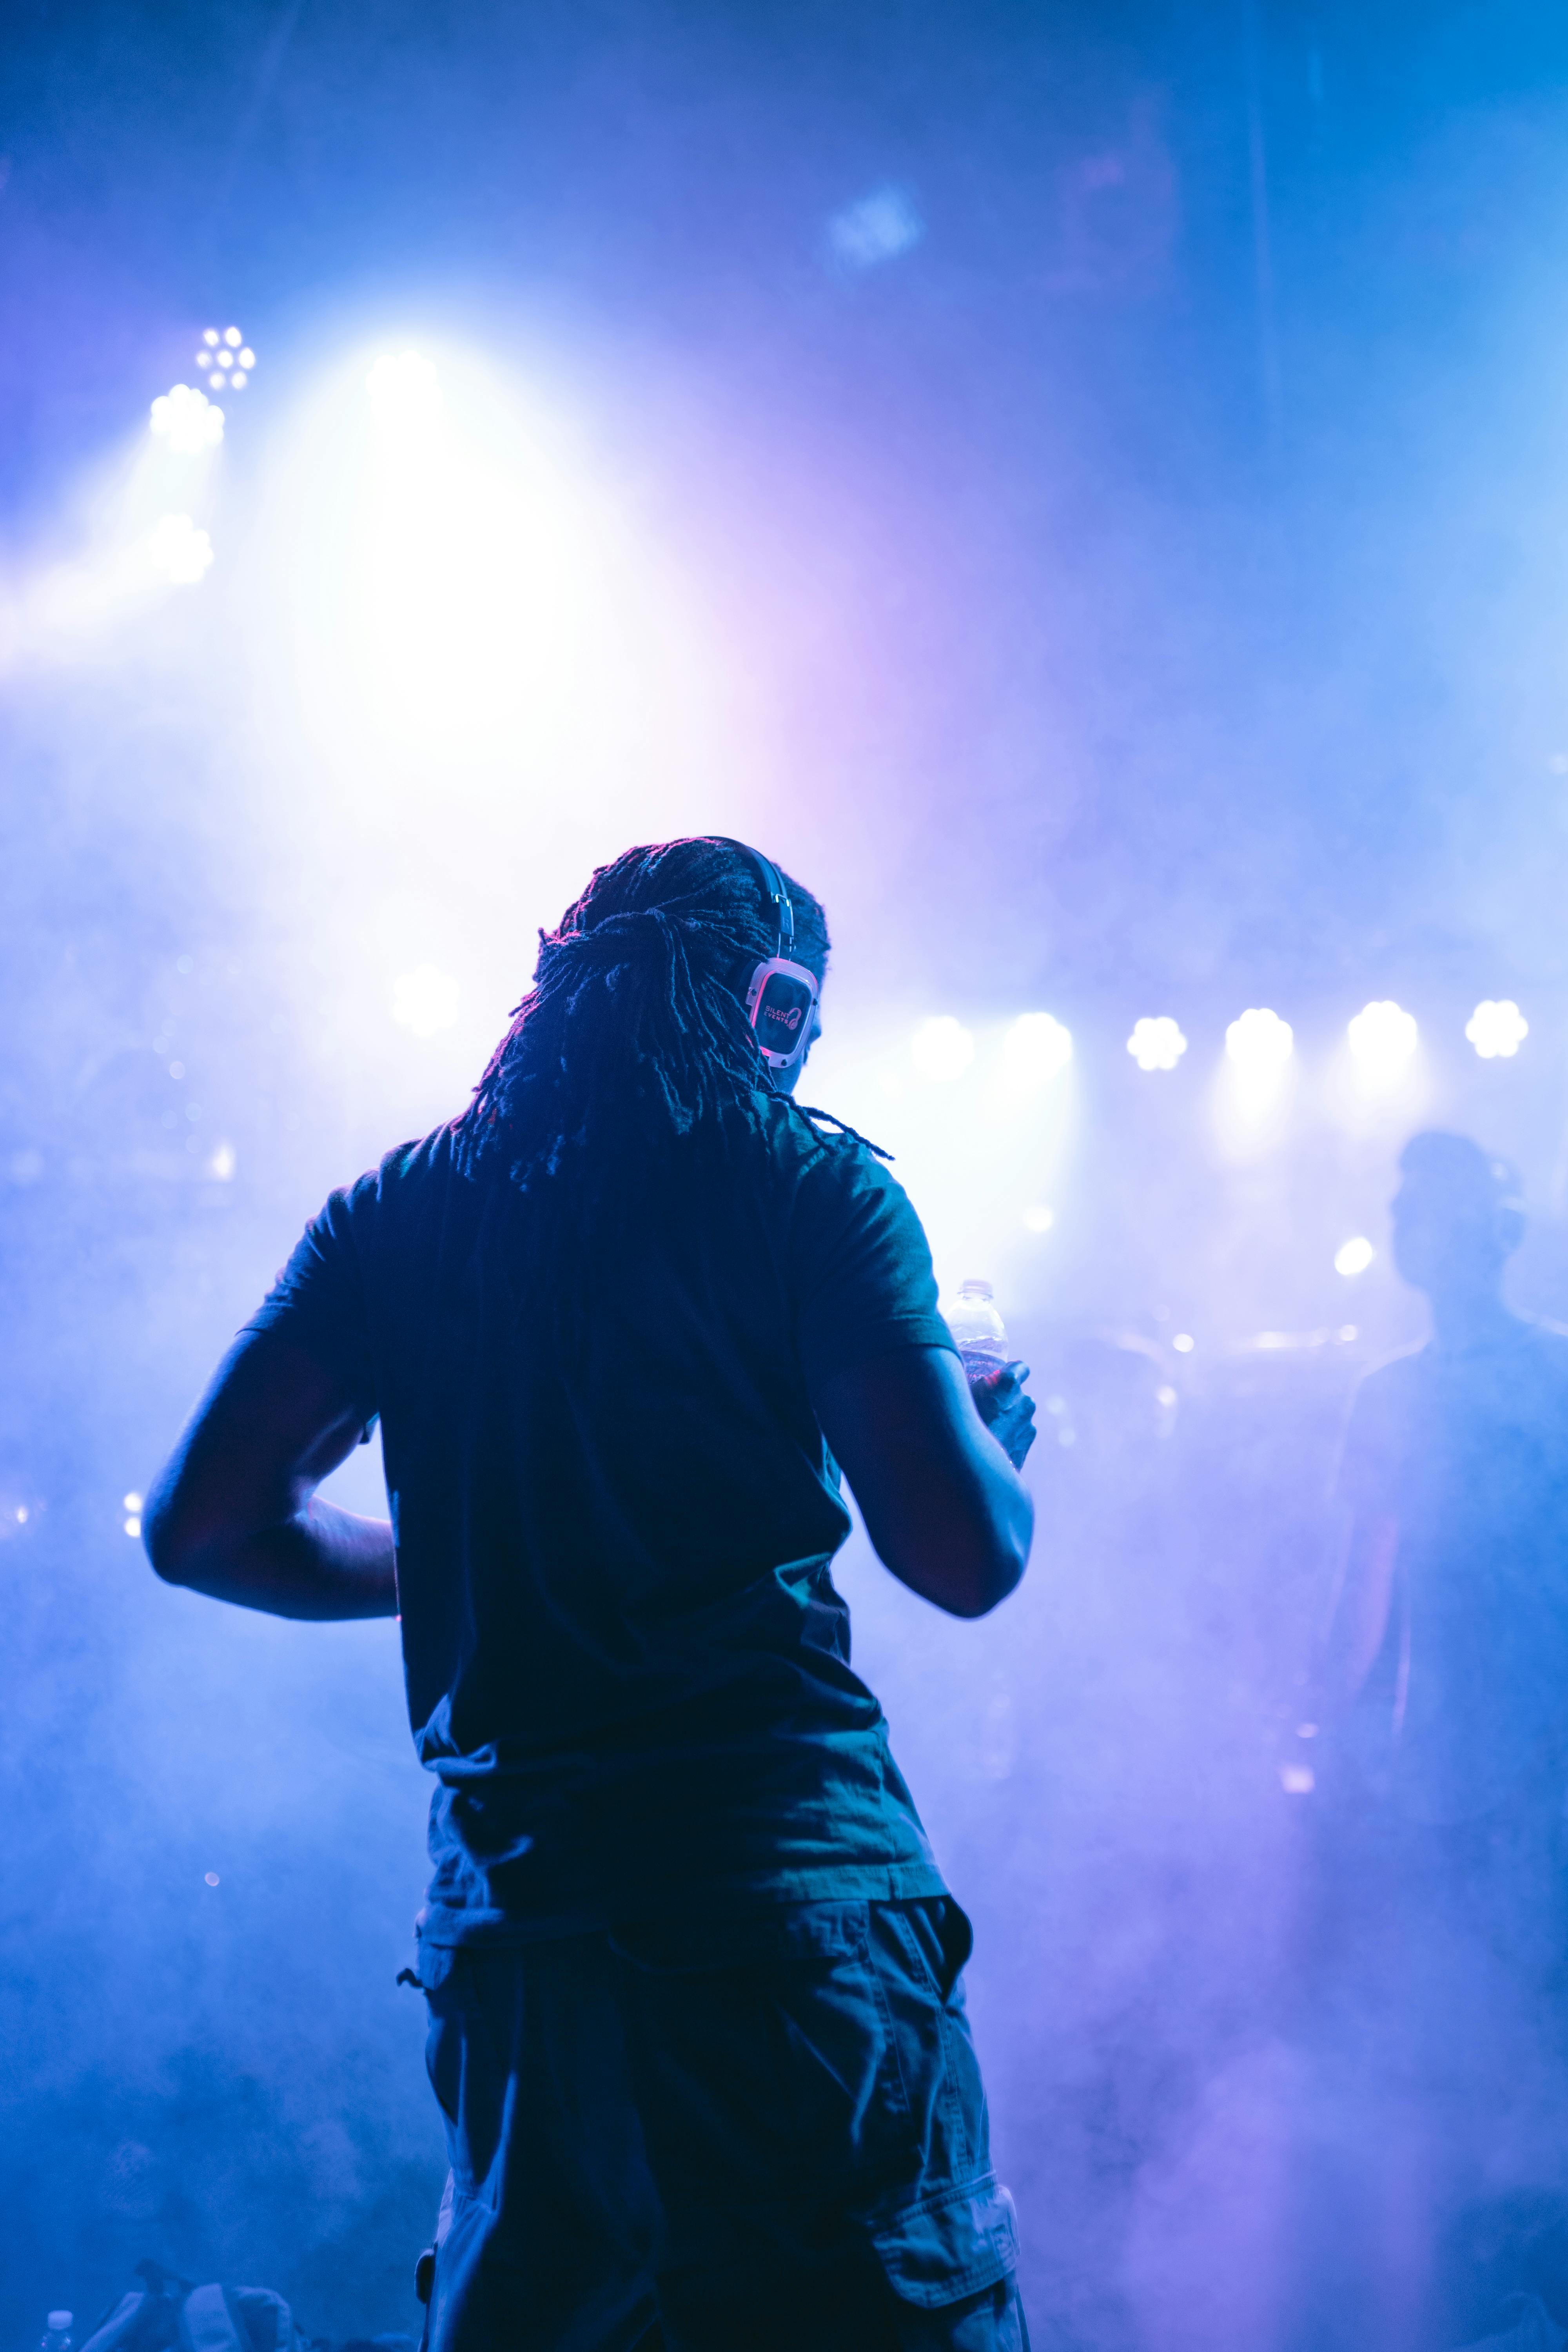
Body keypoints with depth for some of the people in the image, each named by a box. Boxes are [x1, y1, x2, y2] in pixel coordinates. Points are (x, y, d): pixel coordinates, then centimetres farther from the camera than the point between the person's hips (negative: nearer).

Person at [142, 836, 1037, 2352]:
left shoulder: (397, 1213, 13)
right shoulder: (806, 1183, 0)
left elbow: (203, 1524, 10)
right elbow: (964, 1556, -7)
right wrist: (994, 1430, 15)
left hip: (505, 1913, 5)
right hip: (783, 1891, -4)